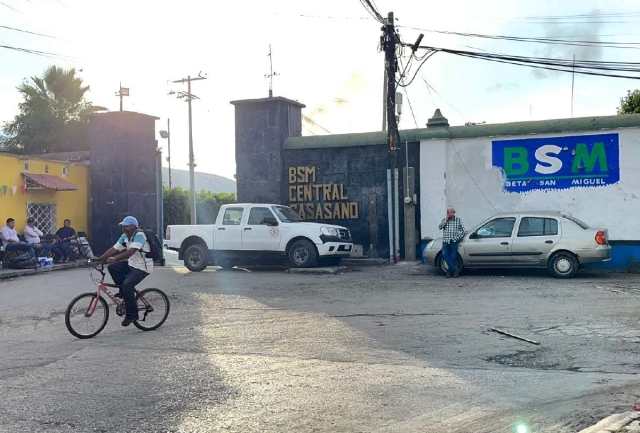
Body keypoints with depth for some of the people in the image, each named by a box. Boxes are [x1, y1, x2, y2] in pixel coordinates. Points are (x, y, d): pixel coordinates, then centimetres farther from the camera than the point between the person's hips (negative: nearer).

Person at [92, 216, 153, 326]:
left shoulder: (139, 235, -20)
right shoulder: (125, 236, 6)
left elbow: (131, 251, -33)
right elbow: (114, 249, 2)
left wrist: (115, 258, -40)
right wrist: (99, 258, -8)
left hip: (142, 267, -9)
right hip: (131, 264, 9)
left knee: (127, 285, -24)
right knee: (112, 267, -8)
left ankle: (132, 315, -12)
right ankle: (123, 291, 5)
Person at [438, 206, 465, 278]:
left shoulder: (458, 220, 6)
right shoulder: (444, 220, 10)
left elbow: (462, 230, 6)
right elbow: (440, 227, -4)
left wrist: (458, 237, -5)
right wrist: (446, 220, -9)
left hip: (454, 241, -1)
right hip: (445, 241, 2)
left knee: (452, 257, -3)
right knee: (444, 255, -14)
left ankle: (449, 272, 6)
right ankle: (455, 269, -10)